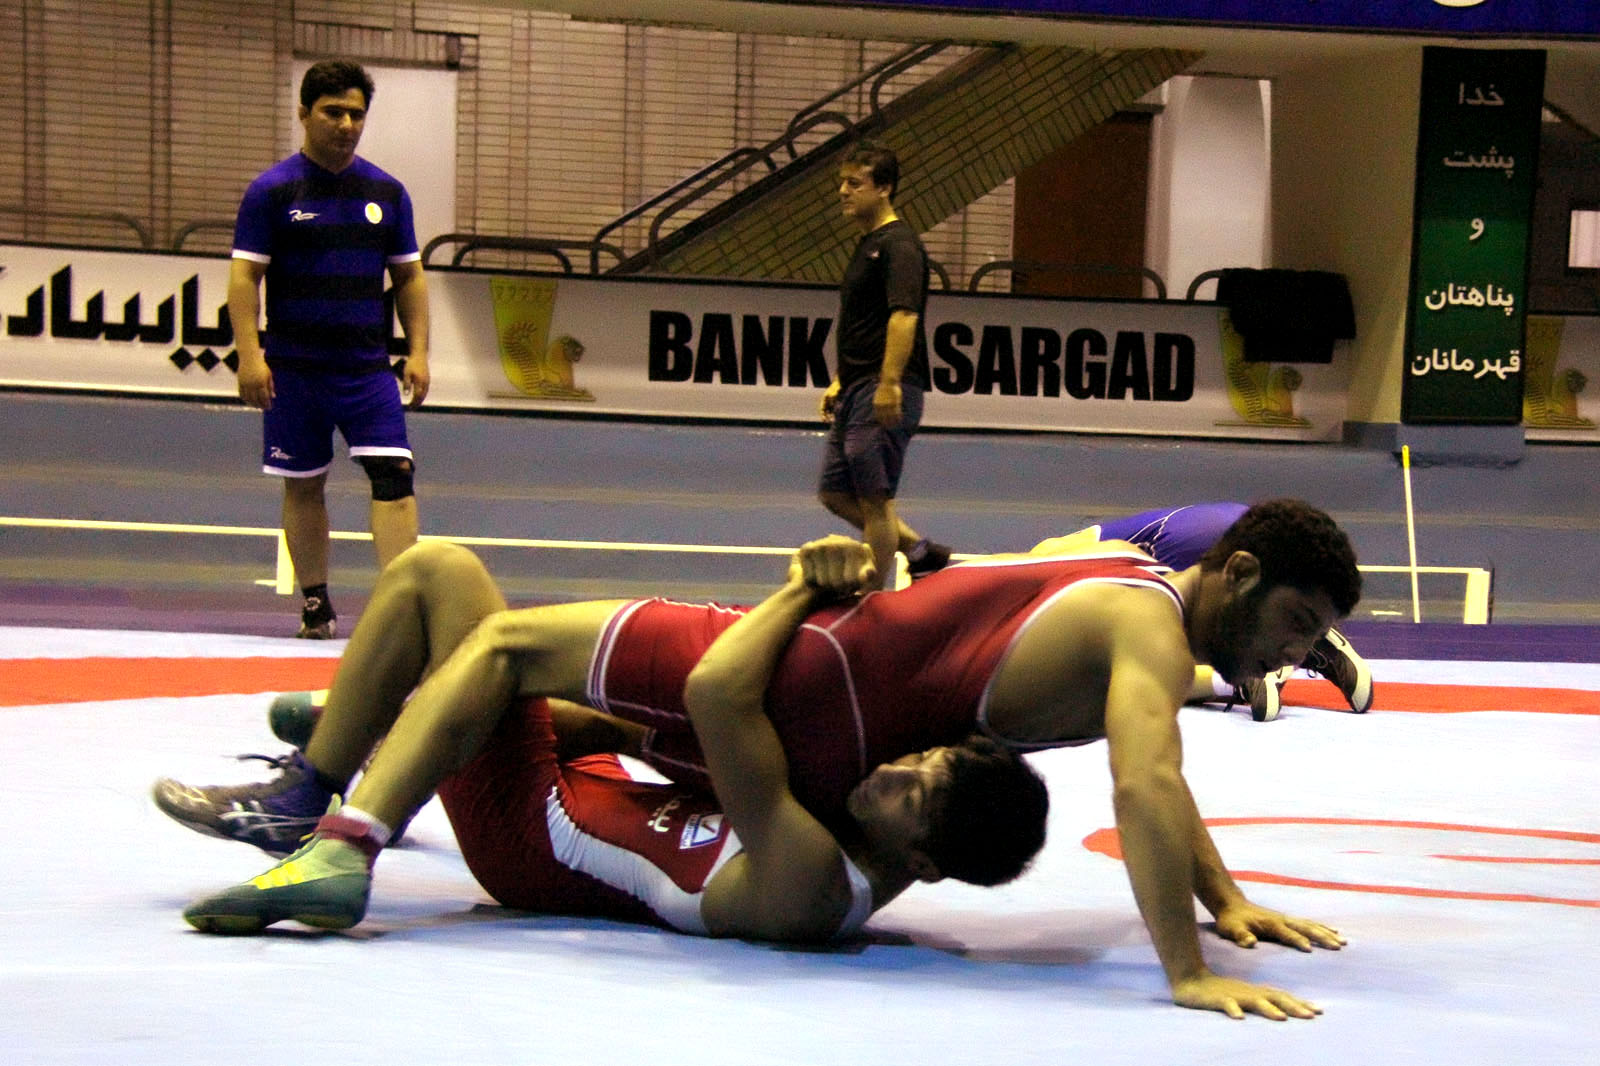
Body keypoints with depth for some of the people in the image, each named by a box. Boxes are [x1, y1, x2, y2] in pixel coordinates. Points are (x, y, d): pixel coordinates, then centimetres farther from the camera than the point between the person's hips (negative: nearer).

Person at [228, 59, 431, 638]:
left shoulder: (386, 192, 8)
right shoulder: (272, 191, -2)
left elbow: (409, 275, 13)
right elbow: (244, 275, -5)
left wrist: (418, 352, 4)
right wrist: (250, 355, -15)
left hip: (368, 366, 2)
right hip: (294, 367, -2)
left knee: (394, 473, -12)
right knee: (304, 484, 7)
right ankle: (316, 604, 19)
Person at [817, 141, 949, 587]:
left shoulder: (899, 245, -12)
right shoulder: (867, 245, 19)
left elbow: (903, 315, -23)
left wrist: (888, 385, -30)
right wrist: (839, 383, 24)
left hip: (885, 395, -10)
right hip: (857, 391, 10)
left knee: (874, 499, -5)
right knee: (835, 492, 13)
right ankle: (919, 550, 22)